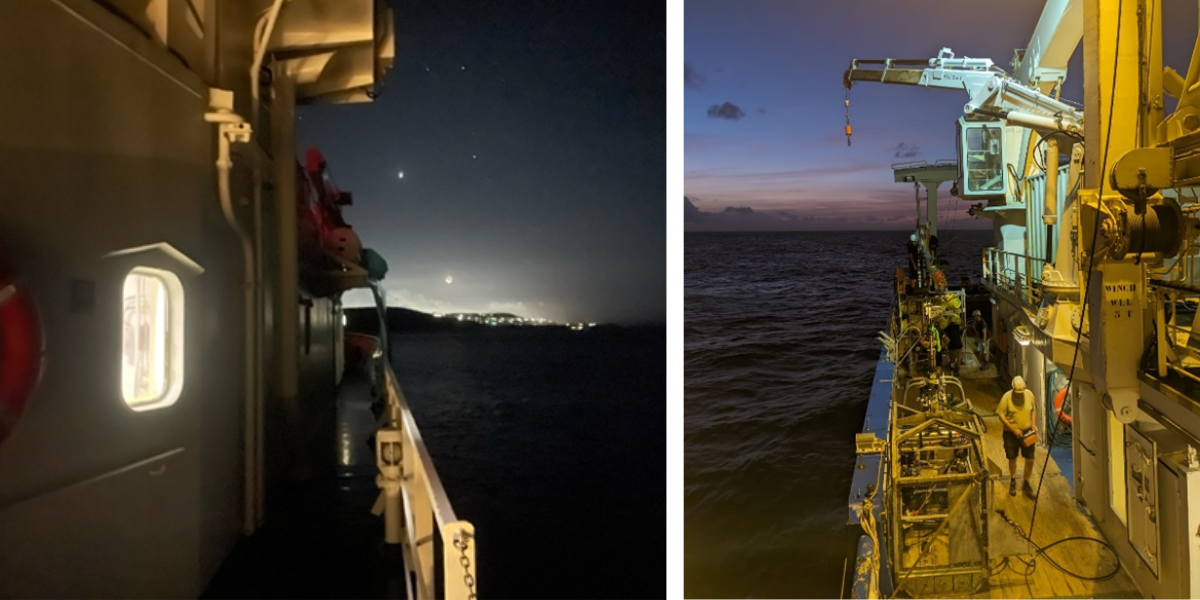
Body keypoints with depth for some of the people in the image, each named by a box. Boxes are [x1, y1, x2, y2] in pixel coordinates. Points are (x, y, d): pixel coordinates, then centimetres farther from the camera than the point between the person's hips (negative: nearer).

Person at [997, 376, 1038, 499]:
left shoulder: (1029, 394, -8)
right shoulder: (1006, 397, -18)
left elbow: (1033, 410, 7)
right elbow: (1001, 415, -14)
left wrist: (1033, 424, -7)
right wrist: (1013, 429, -19)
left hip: (1027, 431, 2)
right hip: (1011, 433, -2)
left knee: (1030, 459, 3)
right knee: (1012, 458, 12)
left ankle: (1026, 484, 21)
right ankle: (1013, 481, 33)